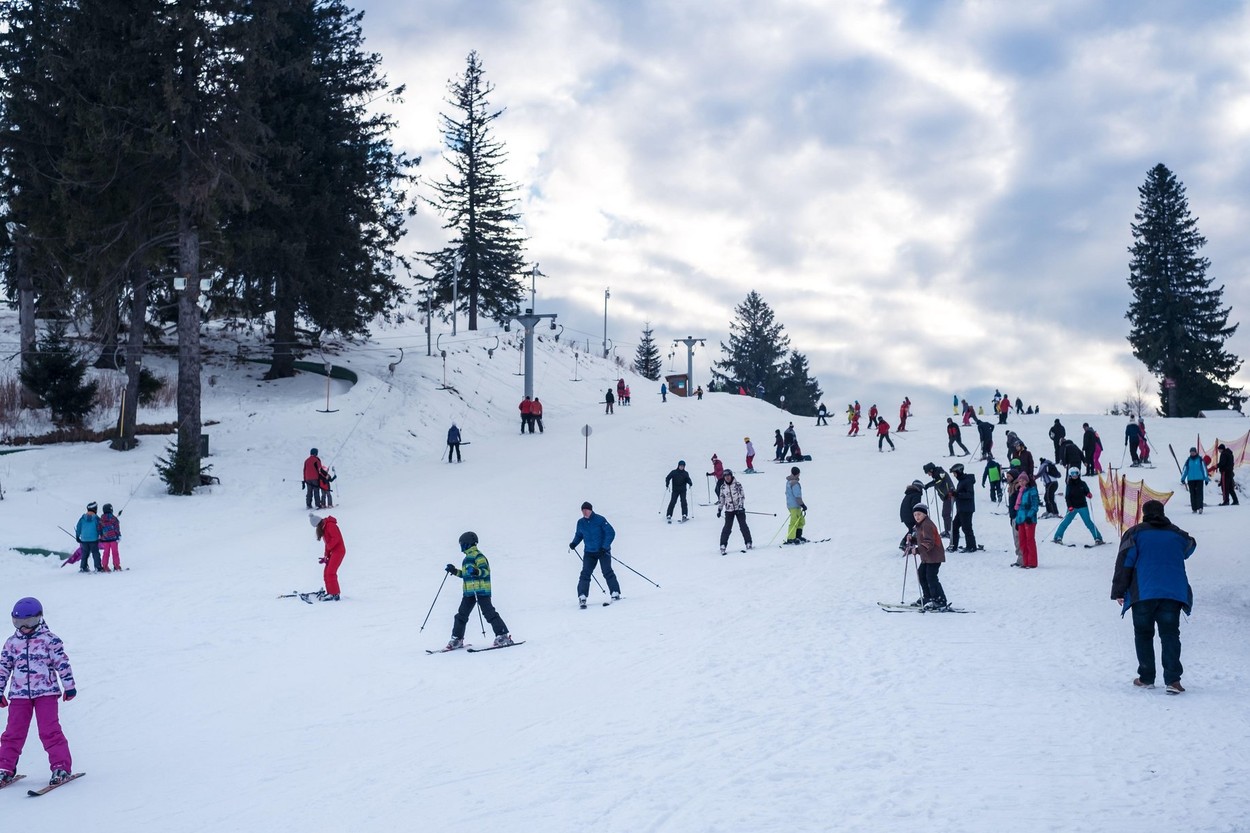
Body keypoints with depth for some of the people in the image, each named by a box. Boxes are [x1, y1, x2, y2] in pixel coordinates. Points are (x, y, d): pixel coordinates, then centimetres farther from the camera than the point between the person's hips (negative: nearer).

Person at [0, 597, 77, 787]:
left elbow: (62, 663, -2)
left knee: (50, 730, -7)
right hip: (19, 694, 4)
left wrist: (69, 686, -3)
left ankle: (61, 766, -4)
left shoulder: (50, 639, -2)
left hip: (46, 693, -4)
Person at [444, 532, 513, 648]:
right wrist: (454, 571, 28)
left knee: (489, 613, -11)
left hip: (481, 590, -10)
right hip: (469, 592, 10)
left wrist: (477, 572, -36)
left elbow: (485, 571, -18)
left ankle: (503, 636, -9)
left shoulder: (478, 555, -8)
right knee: (461, 615, 9)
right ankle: (457, 639, 17)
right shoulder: (467, 558, 21)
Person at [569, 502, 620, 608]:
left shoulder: (600, 520, -12)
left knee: (607, 571, -12)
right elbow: (579, 535, 20)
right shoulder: (580, 523, 3)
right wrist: (574, 543, 1)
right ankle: (582, 597, -10)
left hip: (603, 551, -3)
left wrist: (605, 547, -20)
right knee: (585, 573, -9)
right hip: (589, 552, 4)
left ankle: (615, 593, 0)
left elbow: (611, 533, -12)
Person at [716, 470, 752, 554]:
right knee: (727, 527, -5)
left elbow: (742, 496, -6)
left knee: (743, 526, -3)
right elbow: (721, 499, 17)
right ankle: (723, 546, -2)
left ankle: (748, 543, 8)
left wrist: (741, 506, -16)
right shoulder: (723, 487, 8)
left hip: (739, 509, -2)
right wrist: (719, 509, 14)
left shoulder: (737, 484, -2)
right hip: (729, 510, 2)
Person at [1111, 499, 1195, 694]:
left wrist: (1119, 592, 0)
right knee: (1170, 635, 2)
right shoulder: (1177, 534, 11)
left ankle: (1146, 678, 10)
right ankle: (1173, 679, -9)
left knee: (1143, 634, 9)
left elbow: (1124, 563, -3)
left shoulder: (1135, 533, 2)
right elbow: (1190, 548, 33)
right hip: (1173, 593, 2)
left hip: (1143, 594, -2)